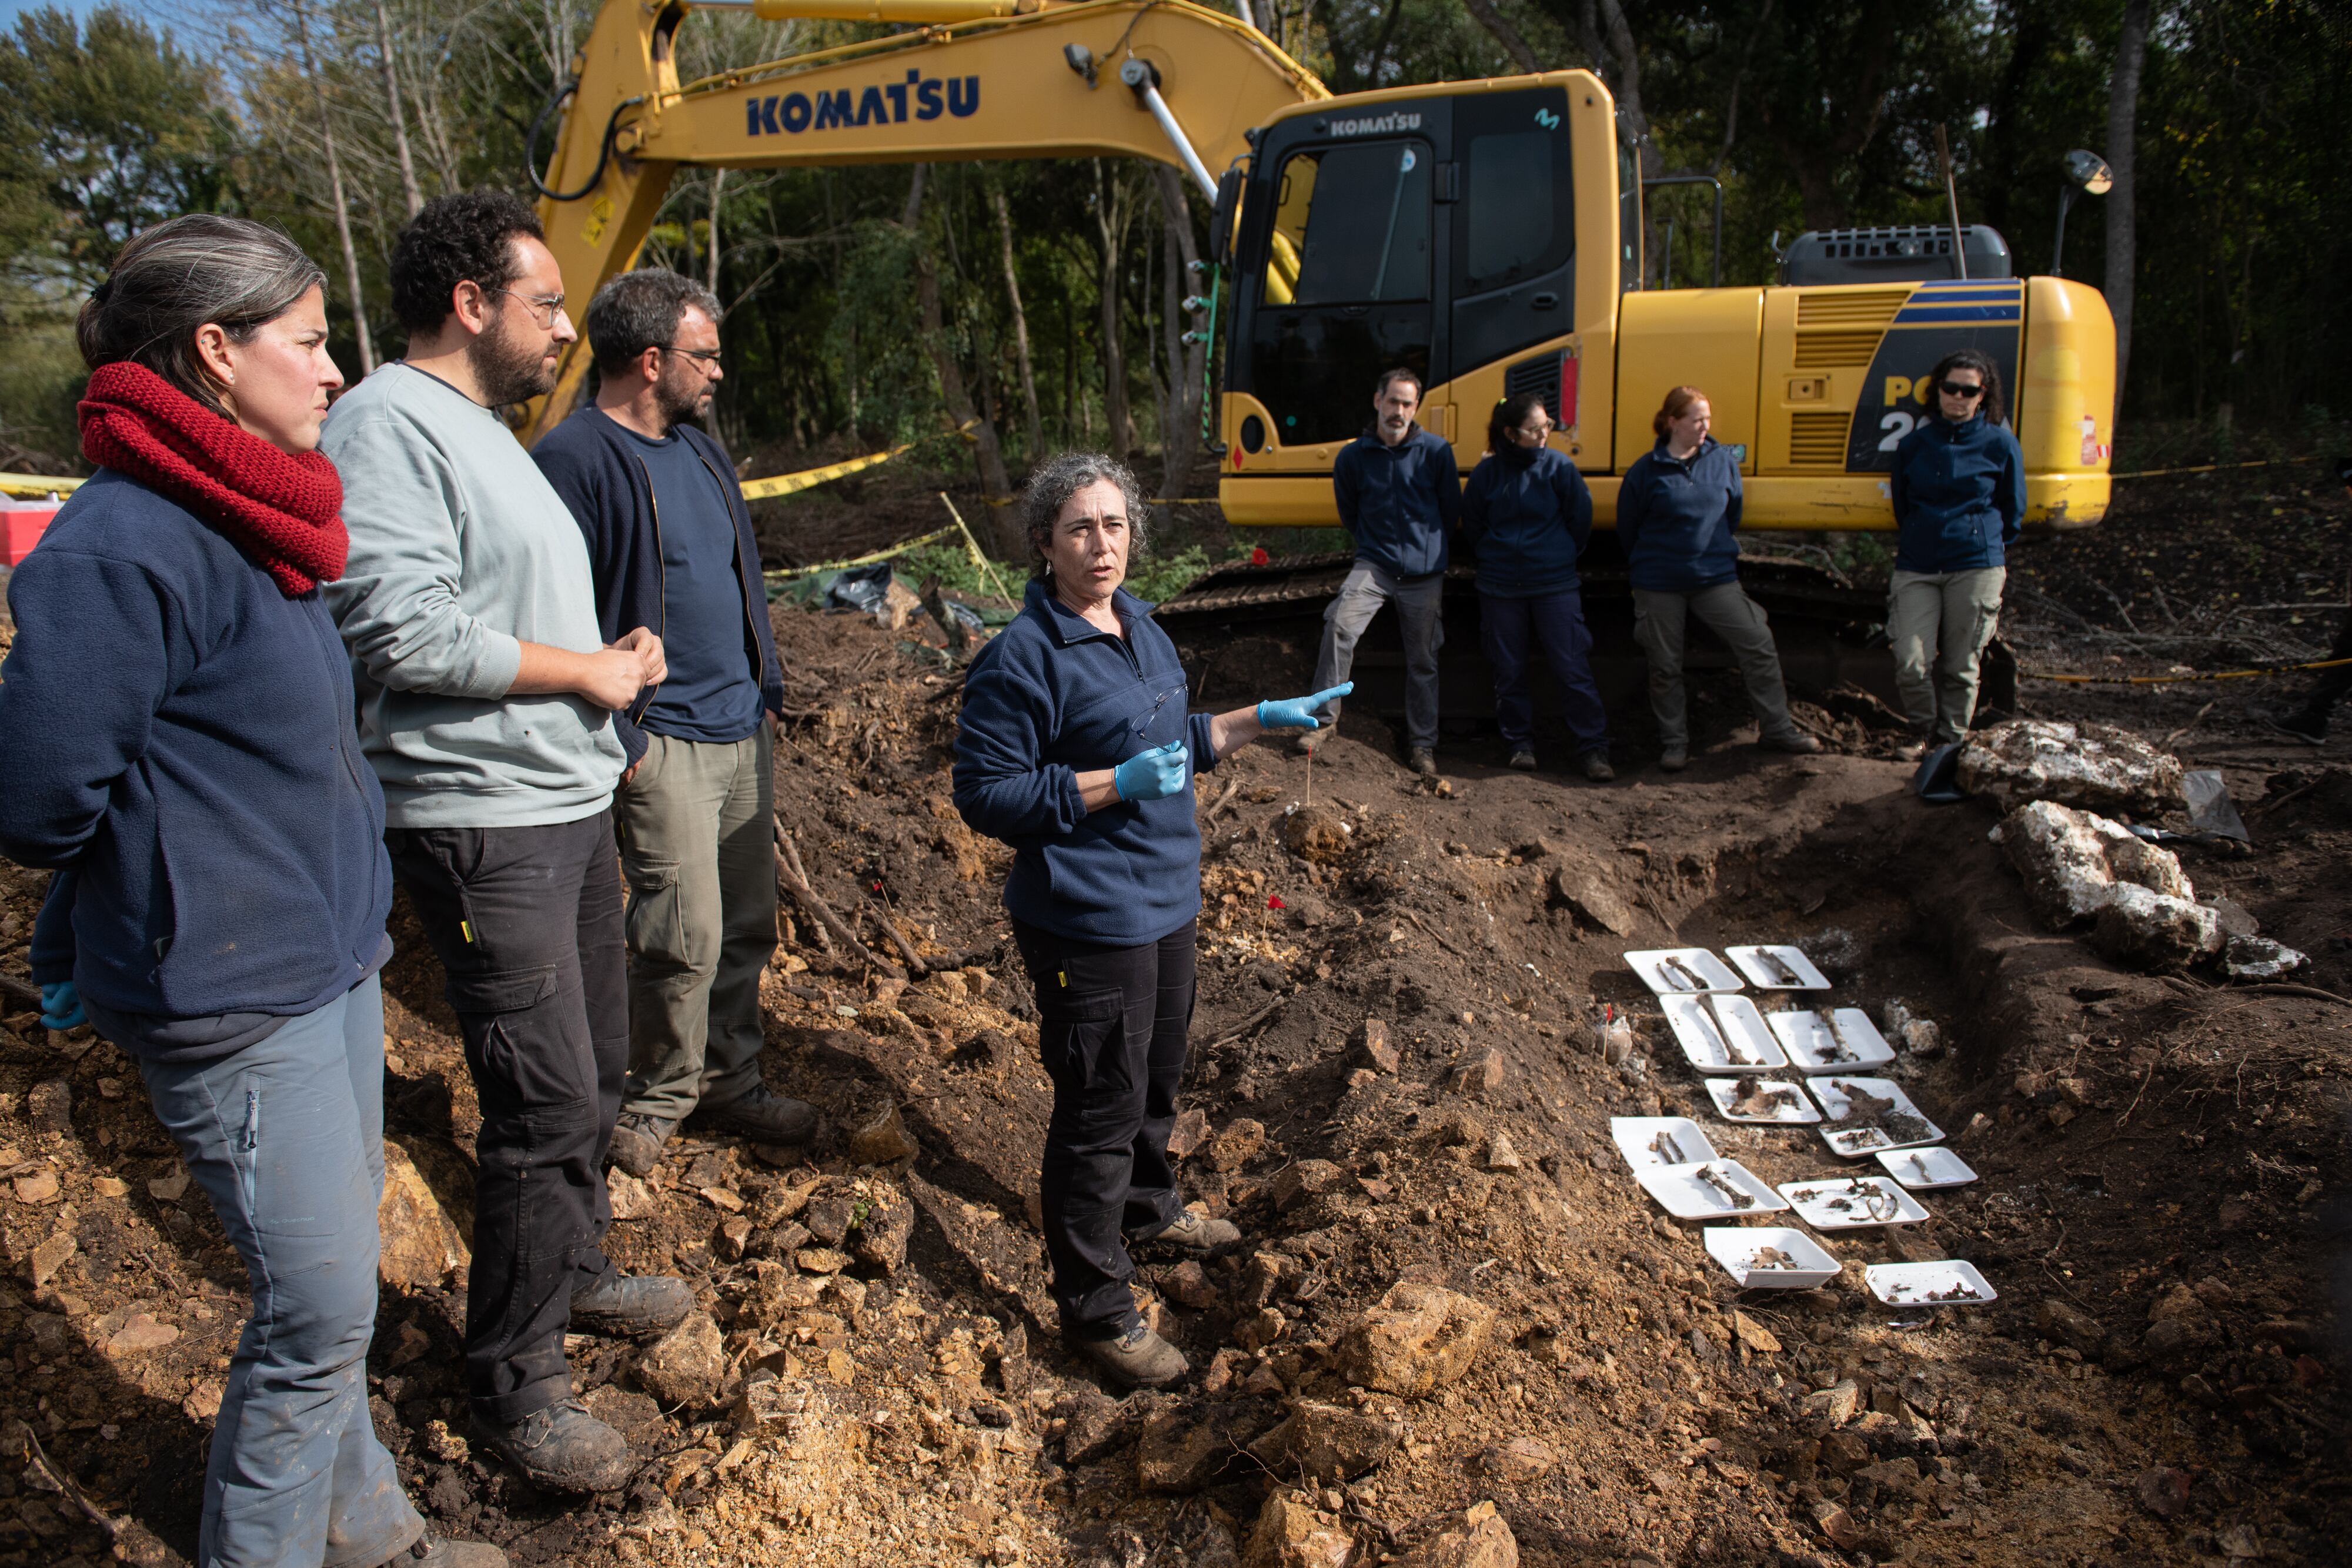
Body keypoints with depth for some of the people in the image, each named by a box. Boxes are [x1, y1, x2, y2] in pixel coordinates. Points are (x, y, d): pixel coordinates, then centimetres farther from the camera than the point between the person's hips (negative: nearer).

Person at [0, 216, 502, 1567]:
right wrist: (172, 880, -4)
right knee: (320, 1309, 2)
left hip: (333, 961, 9)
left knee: (333, 1283, 19)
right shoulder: (124, 545, -21)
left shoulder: (256, 522, 9)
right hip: (234, 998, -9)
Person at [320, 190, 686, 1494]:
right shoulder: (388, 424, -15)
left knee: (591, 1076, 20)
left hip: (567, 804, 10)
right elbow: (401, 628, -25)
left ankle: (573, 1274, 40)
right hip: (483, 824, -10)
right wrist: (589, 671, -14)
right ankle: (516, 1385, 11)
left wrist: (614, 660, 8)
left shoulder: (484, 430, 18)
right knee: (545, 1104, -5)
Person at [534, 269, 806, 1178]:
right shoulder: (575, 458, -12)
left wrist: (767, 687, 19)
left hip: (743, 728, 8)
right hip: (665, 743, -8)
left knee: (748, 925, 13)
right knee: (686, 938, -6)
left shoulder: (698, 449, 15)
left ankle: (730, 1083, 28)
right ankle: (656, 1098, 16)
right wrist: (617, 741, -17)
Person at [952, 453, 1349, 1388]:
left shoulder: (1140, 627, 8)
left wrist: (1261, 722, 11)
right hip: (1086, 921, -8)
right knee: (1099, 1110, 2)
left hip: (1166, 901, 9)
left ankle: (1148, 1207, 51)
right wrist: (1118, 783, -25)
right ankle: (1095, 1309, 17)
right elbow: (985, 794, -20)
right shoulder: (1023, 657, -18)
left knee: (1158, 1076, 26)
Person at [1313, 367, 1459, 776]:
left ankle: (1422, 744, 19)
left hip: (1424, 572, 0)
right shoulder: (1353, 457, 0)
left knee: (1423, 659, 7)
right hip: (1375, 564, 0)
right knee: (1340, 624, -25)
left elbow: (1452, 510, 9)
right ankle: (1326, 715, -14)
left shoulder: (1436, 452, -2)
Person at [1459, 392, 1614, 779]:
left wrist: (1560, 557, 9)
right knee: (1509, 671, 8)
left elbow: (1581, 518, 4)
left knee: (1572, 668, -4)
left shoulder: (1559, 467, -5)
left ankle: (1593, 749, 3)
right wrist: (1496, 557, 13)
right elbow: (1472, 528, 11)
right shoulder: (1487, 472, -2)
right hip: (1500, 588, 2)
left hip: (1555, 586, -2)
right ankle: (1521, 744, 23)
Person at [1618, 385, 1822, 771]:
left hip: (1716, 577, 2)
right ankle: (1674, 742, 20)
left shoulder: (1723, 460, 1)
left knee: (1759, 646, -3)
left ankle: (1776, 729, 10)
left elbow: (1734, 513, 15)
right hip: (1659, 586, -2)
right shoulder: (1646, 470, -6)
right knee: (1665, 667, 5)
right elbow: (1627, 528, 3)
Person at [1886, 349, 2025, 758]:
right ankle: (1923, 732, 14)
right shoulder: (1915, 443, 8)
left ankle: (1950, 742, 18)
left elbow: (2012, 511, 12)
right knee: (1911, 660, -9)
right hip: (1915, 568, 2)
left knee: (1960, 665, 3)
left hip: (1976, 569, -1)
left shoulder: (2000, 444, 2)